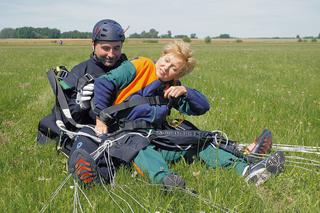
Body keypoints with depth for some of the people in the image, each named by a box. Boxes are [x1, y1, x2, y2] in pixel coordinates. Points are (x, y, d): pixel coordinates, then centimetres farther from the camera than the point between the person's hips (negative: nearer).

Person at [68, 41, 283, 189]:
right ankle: (164, 179, -69)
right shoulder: (139, 67, 0)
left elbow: (202, 107, 13)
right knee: (139, 145, -40)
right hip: (123, 133, -5)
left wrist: (184, 91, -6)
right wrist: (101, 119, -14)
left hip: (157, 139, 6)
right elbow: (103, 83, -8)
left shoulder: (172, 88, 15)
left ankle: (247, 169, -21)